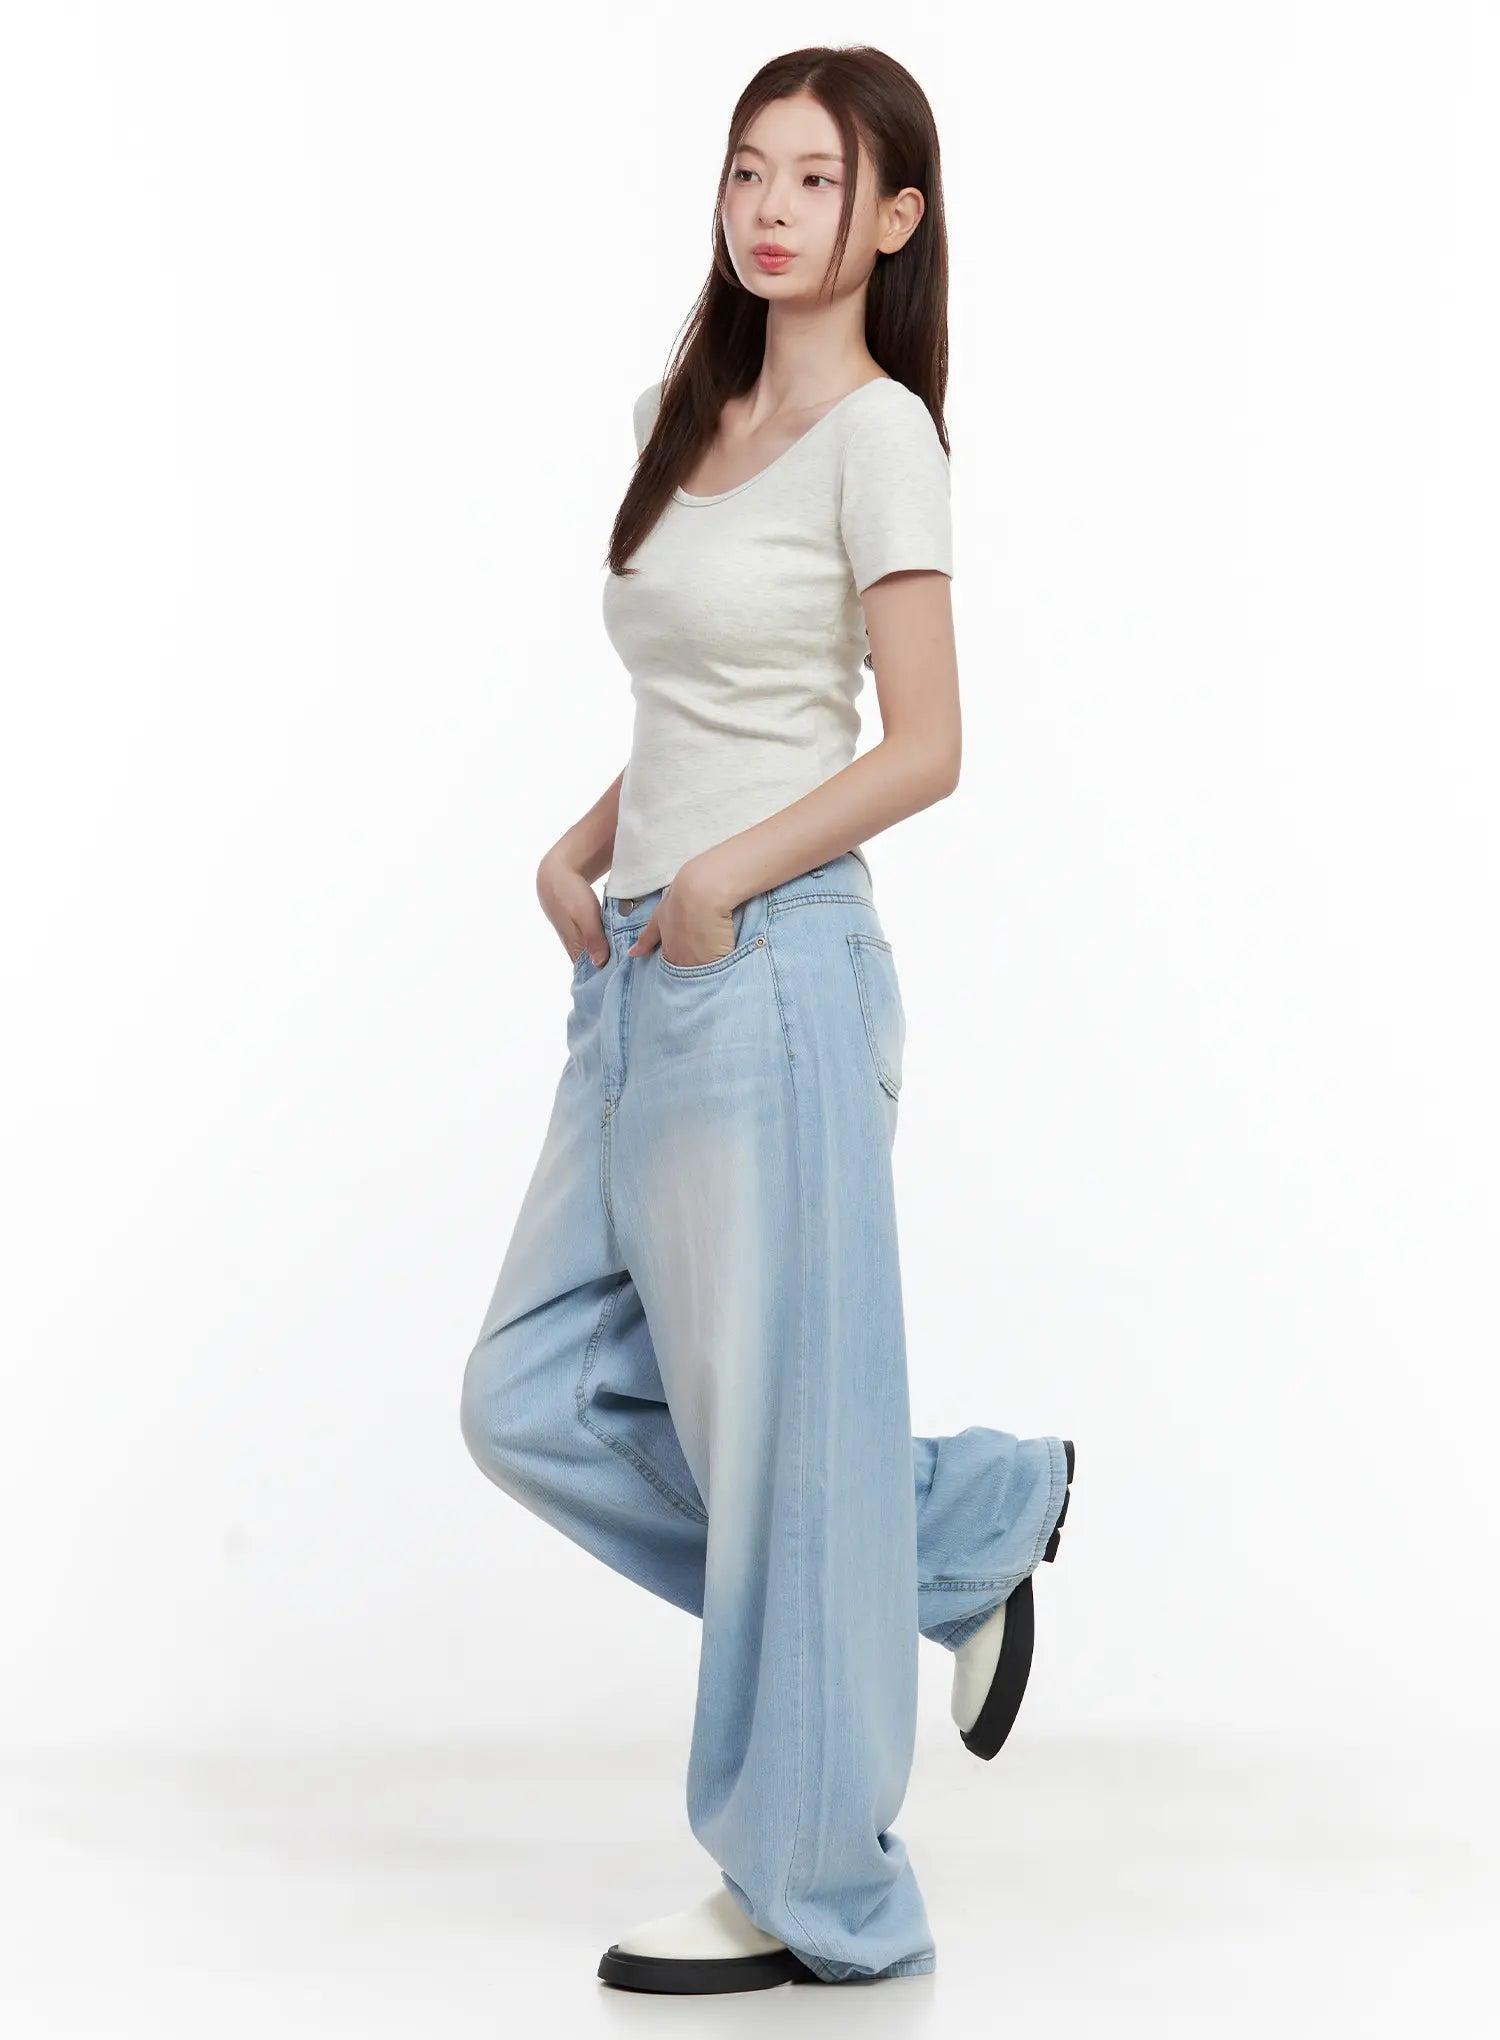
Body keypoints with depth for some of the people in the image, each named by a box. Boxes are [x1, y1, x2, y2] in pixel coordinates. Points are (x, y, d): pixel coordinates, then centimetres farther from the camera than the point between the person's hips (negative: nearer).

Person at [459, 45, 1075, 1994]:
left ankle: (811, 1893, 16)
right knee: (533, 1399, 9)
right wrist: (580, 852, 7)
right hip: (640, 980, 9)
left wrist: (726, 873, -20)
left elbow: (924, 746, -12)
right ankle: (973, 1523, 22)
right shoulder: (684, 416, 16)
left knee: (774, 1430, 0)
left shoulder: (876, 433, -7)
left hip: (772, 974, -9)